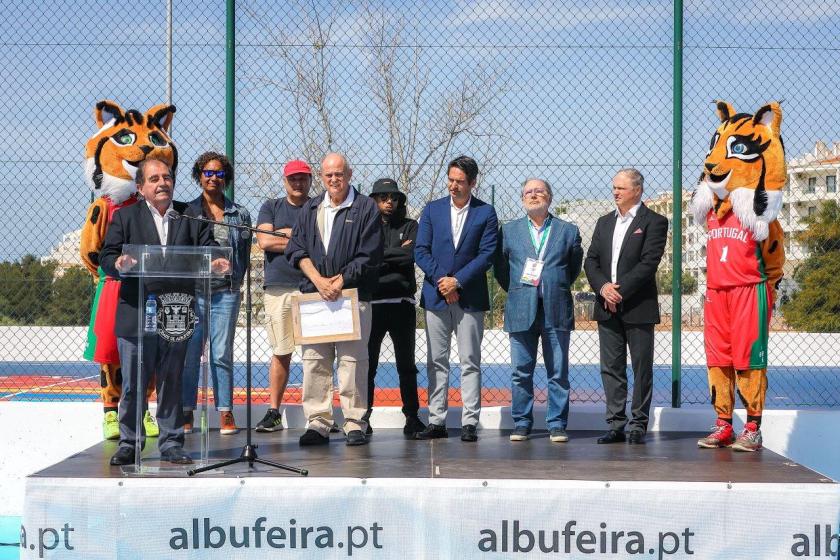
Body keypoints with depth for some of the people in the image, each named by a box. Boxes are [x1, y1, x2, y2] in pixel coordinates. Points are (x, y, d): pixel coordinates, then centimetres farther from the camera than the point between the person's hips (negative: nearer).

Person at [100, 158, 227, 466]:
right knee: (133, 385, 1)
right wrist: (119, 265, -22)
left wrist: (215, 263, -17)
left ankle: (171, 443, 15)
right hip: (136, 315, -1)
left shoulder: (191, 217, 11)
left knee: (172, 383, 8)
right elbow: (107, 257, 1)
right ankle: (129, 444, 12)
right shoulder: (125, 217, 7)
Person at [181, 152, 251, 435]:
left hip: (226, 292, 0)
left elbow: (245, 253, 12)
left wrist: (236, 283, 4)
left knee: (222, 354, 0)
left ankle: (225, 413, 4)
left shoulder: (239, 214, 10)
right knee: (189, 352, -1)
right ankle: (186, 412, 6)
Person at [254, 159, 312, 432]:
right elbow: (264, 241, 0)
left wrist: (286, 234, -6)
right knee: (281, 353, 3)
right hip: (278, 287, 1)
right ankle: (274, 412, 9)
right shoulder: (271, 207, 15)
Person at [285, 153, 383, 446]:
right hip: (313, 294, 4)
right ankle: (317, 424, 5)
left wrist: (339, 281, -9)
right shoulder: (310, 208, 16)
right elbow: (297, 249, 9)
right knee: (314, 361, 0)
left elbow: (369, 256, -3)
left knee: (353, 361, -5)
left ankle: (355, 424, 0)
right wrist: (318, 280, -6)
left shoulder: (365, 208, 3)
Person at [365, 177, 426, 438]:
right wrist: (396, 253, -6)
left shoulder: (410, 226, 11)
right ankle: (364, 416, 5)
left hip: (402, 302, 1)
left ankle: (412, 417, 8)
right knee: (367, 363, -1)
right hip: (372, 302, -1)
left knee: (406, 364, 5)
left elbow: (410, 256, -5)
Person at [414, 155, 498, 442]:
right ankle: (436, 421, 8)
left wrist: (457, 281, -13)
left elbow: (487, 254, -5)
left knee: (470, 362, -1)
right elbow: (421, 251, 3)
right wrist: (441, 280, -9)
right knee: (436, 362, 4)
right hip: (436, 296, 2)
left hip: (469, 297, -2)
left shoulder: (486, 213, 2)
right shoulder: (432, 209, 8)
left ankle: (469, 423, 1)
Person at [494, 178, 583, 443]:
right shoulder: (508, 230, 10)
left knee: (558, 373, 2)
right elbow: (500, 269, 14)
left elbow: (574, 268, 14)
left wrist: (556, 290, 10)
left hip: (557, 312, -1)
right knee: (521, 372, 3)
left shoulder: (568, 231, 8)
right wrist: (516, 292, 8)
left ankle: (557, 425, 7)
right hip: (521, 312, 1)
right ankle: (521, 424, 11)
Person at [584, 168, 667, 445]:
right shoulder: (604, 222, 16)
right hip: (608, 308, 5)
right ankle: (616, 425, 9)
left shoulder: (654, 222, -2)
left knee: (642, 368, 1)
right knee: (611, 368, 5)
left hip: (638, 307, -5)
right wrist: (603, 287, -8)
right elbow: (591, 260, 10)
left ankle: (639, 425, 6)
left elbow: (648, 263, -12)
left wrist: (620, 291, -15)